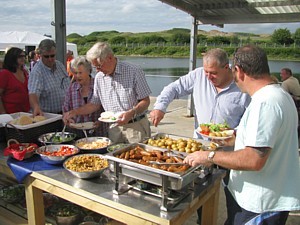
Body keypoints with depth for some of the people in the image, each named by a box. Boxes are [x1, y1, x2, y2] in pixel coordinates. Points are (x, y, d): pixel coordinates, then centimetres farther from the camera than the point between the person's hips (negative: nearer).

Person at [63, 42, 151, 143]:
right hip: (114, 128, 4)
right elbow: (95, 104, 15)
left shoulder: (134, 71, -10)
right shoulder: (99, 77, 7)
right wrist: (74, 112, 4)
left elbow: (145, 101, -9)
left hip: (136, 126, -4)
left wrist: (131, 113, -25)